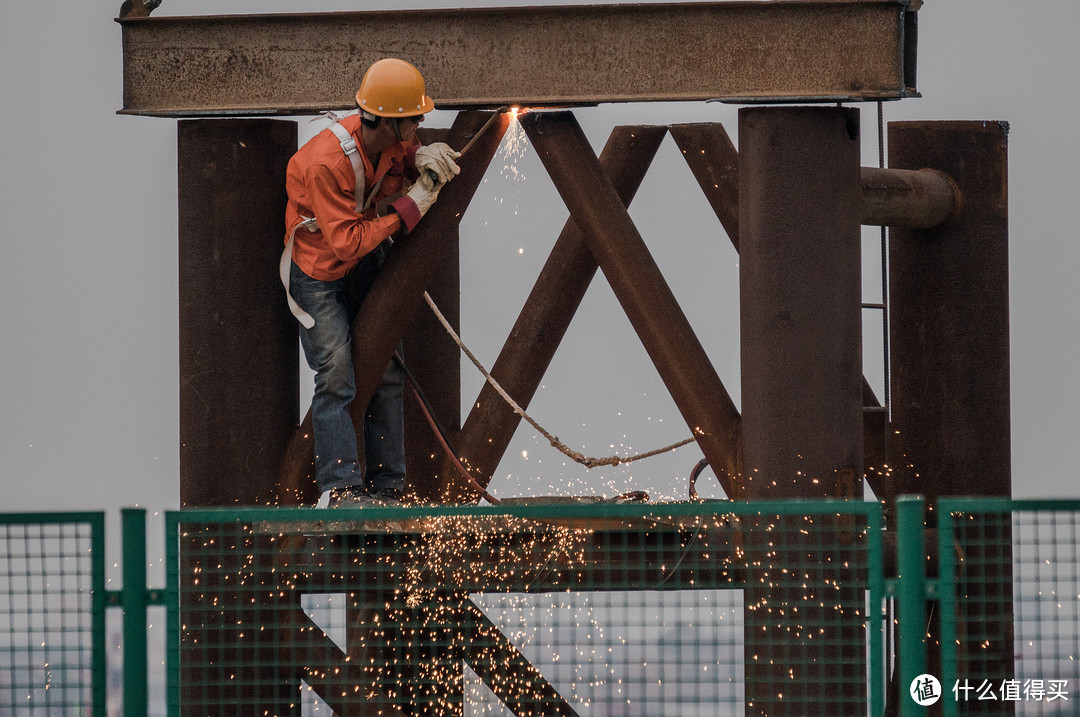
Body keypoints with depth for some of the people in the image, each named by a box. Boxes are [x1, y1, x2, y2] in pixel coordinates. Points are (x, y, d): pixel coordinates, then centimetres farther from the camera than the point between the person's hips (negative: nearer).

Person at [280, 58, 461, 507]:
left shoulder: (394, 144, -12)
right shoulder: (326, 162, -33)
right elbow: (346, 241, -32)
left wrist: (423, 159, -15)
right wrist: (408, 209, -28)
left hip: (368, 265, 7)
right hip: (318, 272, -7)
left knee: (386, 371, 4)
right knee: (336, 372, -18)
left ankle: (386, 489, 8)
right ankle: (341, 490, -21)